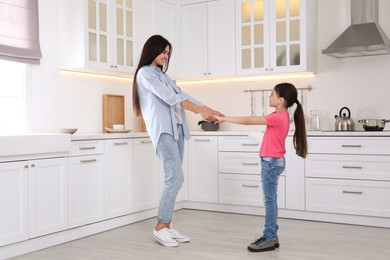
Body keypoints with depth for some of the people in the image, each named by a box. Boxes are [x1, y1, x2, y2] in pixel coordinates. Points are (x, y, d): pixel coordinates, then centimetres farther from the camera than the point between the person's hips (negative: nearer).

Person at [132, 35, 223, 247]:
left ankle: (166, 226, 8)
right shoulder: (145, 73, -1)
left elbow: (182, 95, 17)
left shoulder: (162, 75, 24)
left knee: (173, 179, 3)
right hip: (163, 130, -8)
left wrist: (209, 110, 7)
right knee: (175, 178, -15)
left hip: (176, 129, 8)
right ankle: (160, 228, -5)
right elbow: (170, 98, -10)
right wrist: (200, 110, -12)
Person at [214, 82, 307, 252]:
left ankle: (269, 239, 2)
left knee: (269, 200, -5)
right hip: (272, 162, 10)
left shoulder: (278, 118, -20)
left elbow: (249, 121, -20)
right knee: (270, 199, 12)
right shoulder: (280, 116, 11)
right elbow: (252, 120, 11)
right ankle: (271, 236, 19)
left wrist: (224, 119, -13)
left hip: (271, 162, -10)